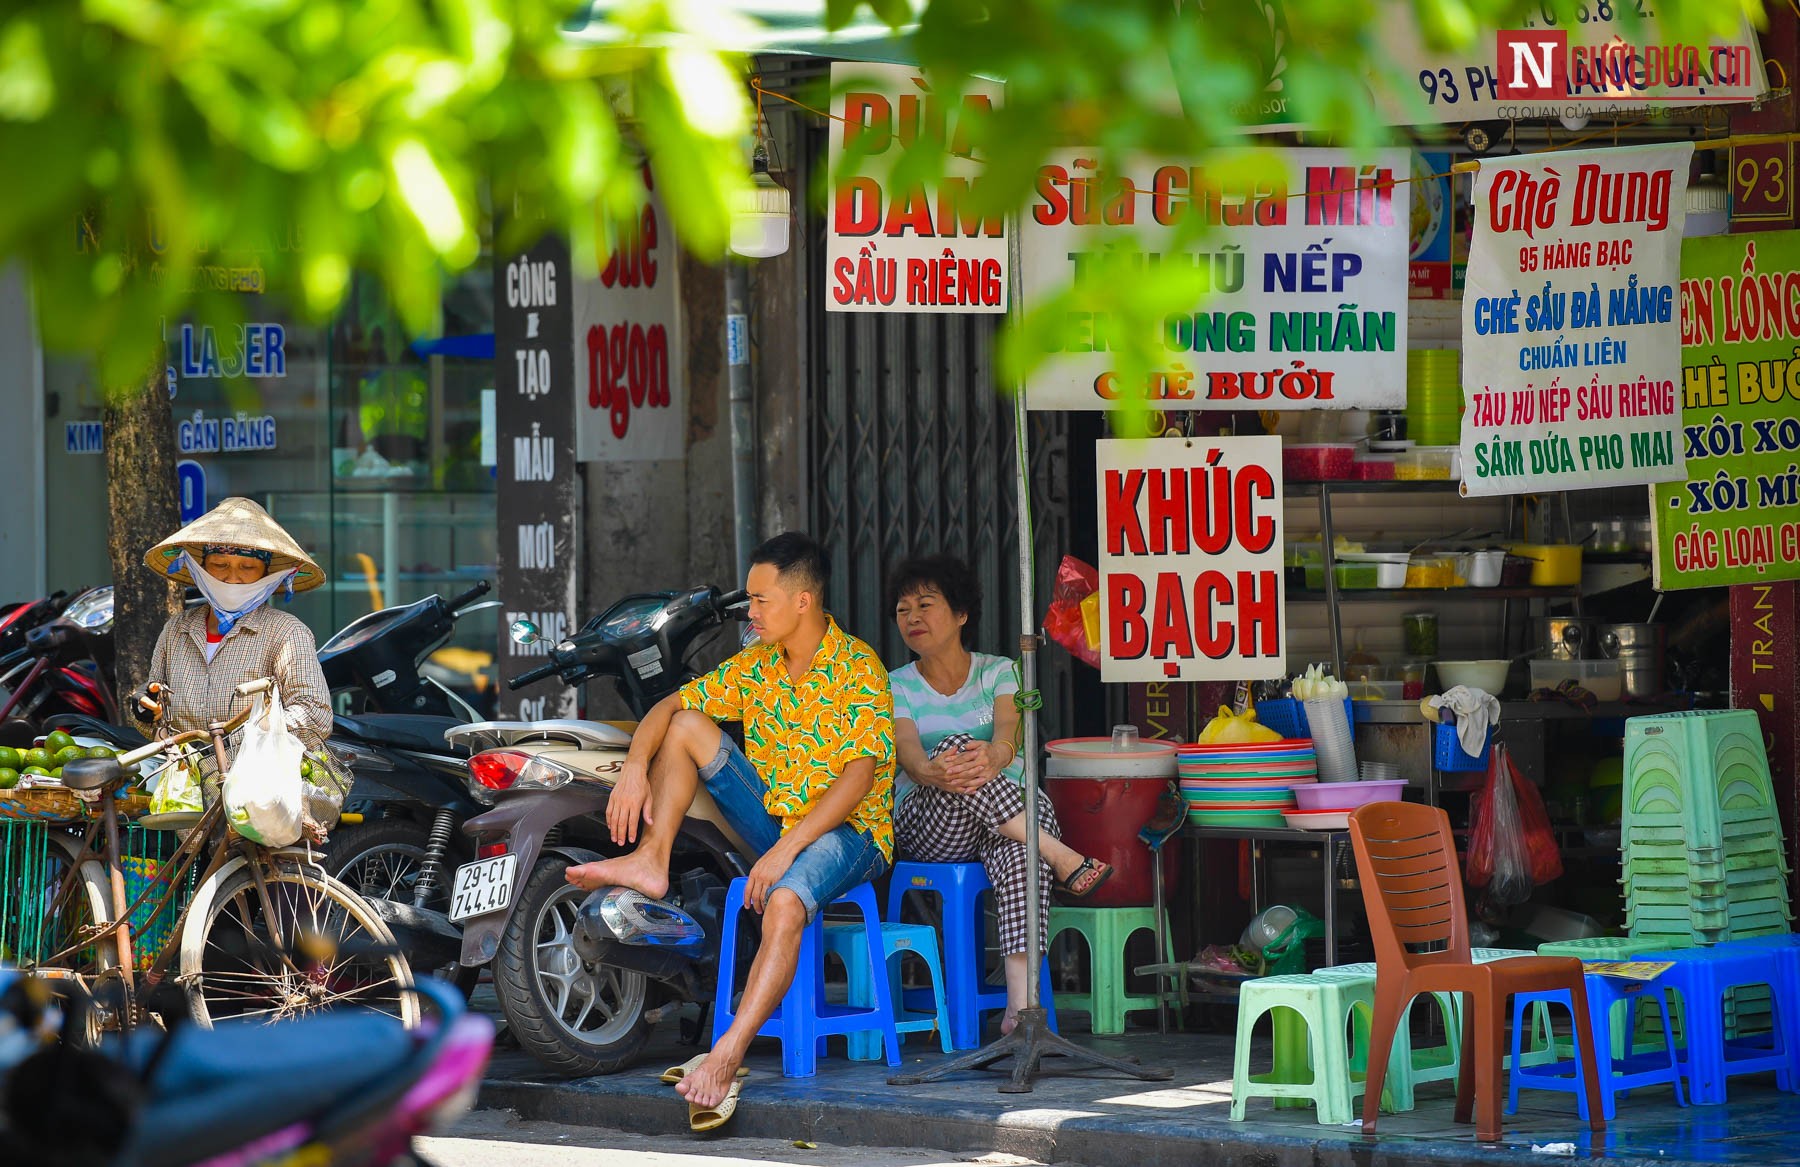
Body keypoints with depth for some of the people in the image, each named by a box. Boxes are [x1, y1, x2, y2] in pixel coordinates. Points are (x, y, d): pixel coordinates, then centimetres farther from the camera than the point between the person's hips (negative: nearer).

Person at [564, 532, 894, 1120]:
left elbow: (859, 775, -23)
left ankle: (726, 1059, -48)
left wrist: (786, 849, -30)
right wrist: (636, 766, -13)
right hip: (774, 817, 7)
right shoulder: (755, 665, 7)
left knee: (784, 904, -39)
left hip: (848, 830, -7)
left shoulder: (858, 668, -14)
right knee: (687, 725, -1)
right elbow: (670, 705, 9)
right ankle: (651, 861, -13)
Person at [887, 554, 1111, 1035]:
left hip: (1009, 818, 0)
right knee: (956, 745, -33)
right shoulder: (897, 687, 9)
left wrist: (993, 756, -38)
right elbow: (908, 754, -11)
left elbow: (1009, 733, -11)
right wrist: (934, 772, -38)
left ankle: (1020, 1000, -51)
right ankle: (1064, 859, -34)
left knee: (1018, 853, -39)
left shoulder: (999, 672, 11)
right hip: (927, 828, 0)